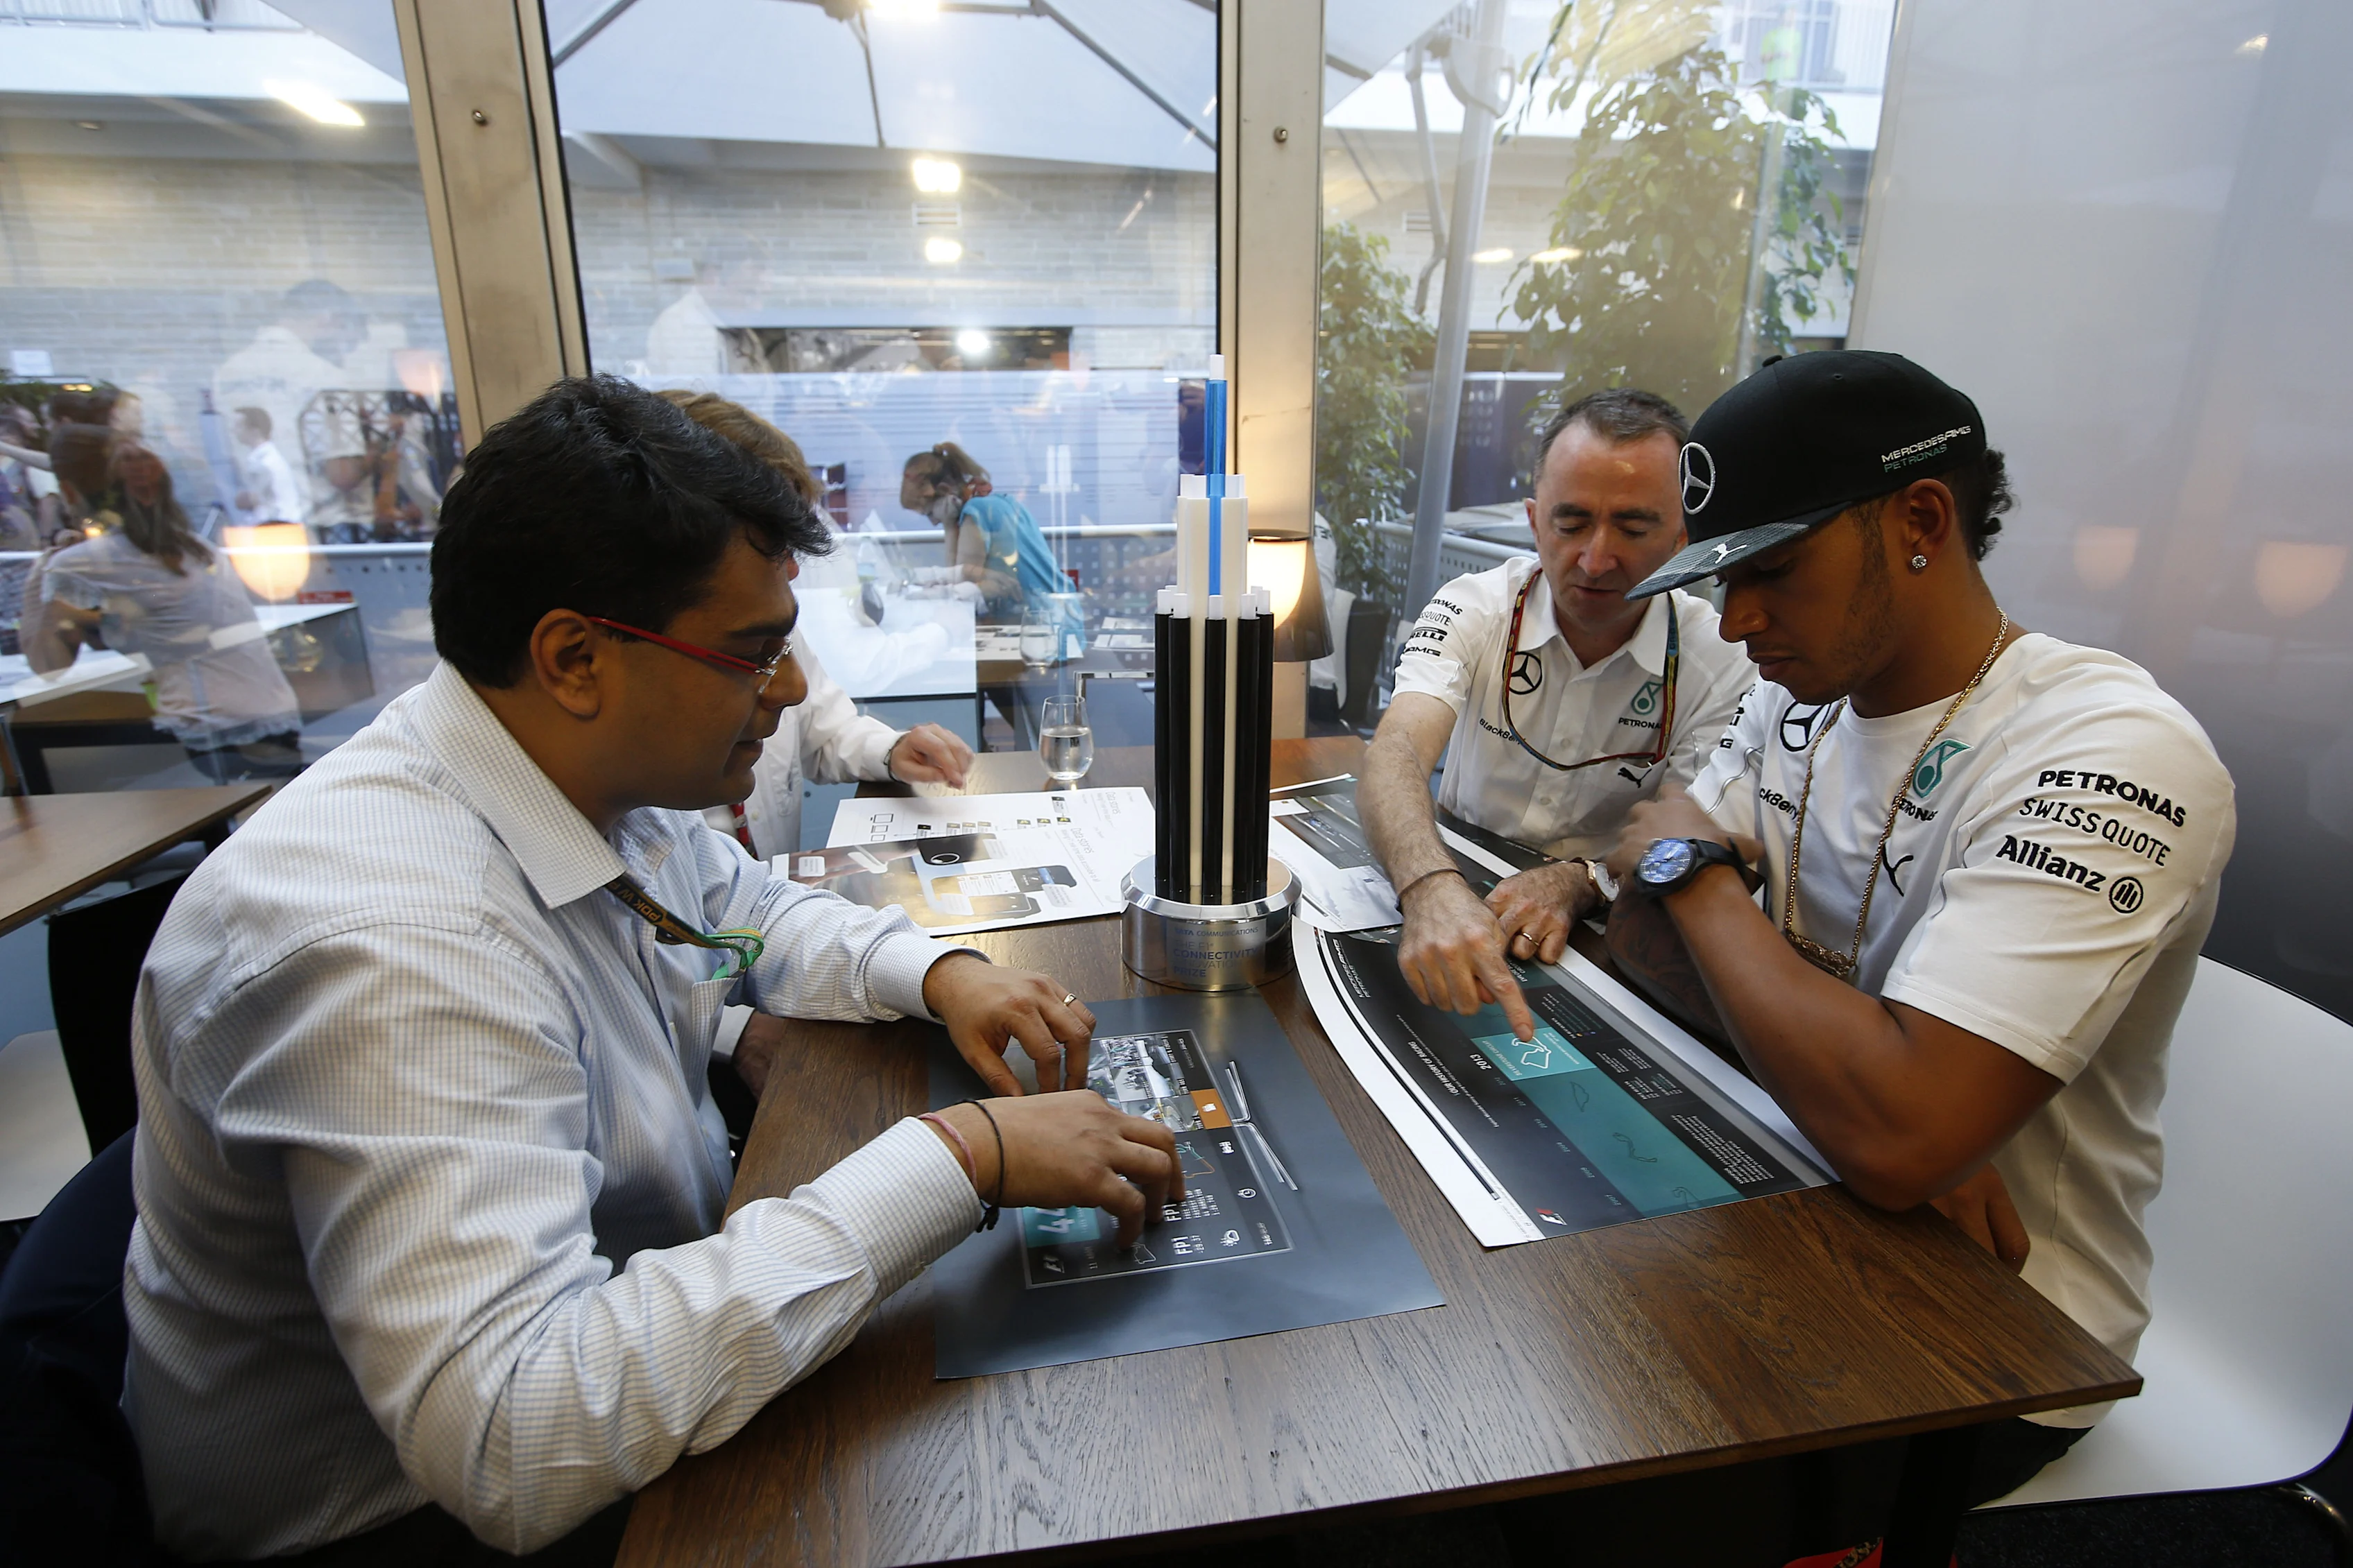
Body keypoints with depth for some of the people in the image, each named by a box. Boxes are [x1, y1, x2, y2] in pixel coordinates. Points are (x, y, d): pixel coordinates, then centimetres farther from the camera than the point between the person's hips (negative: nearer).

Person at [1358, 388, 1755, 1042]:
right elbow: (1398, 753, -27)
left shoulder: (1723, 664, -9)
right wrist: (1433, 885, -47)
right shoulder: (1473, 609, -10)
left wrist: (1577, 879, -30)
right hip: (1456, 894, 2)